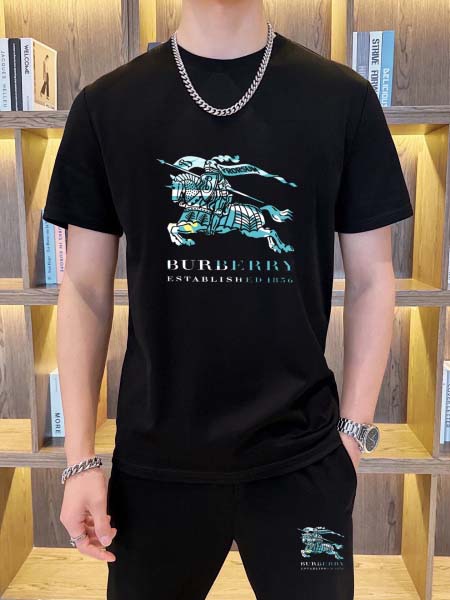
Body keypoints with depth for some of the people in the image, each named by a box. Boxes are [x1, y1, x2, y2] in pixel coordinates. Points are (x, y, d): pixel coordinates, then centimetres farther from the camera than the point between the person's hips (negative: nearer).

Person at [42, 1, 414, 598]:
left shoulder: (343, 97, -1)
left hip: (303, 455, 0)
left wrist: (353, 428, -2)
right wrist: (80, 456, -1)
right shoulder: (106, 105, 0)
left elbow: (370, 278, 2)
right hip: (156, 456, 1)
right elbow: (86, 288, 1)